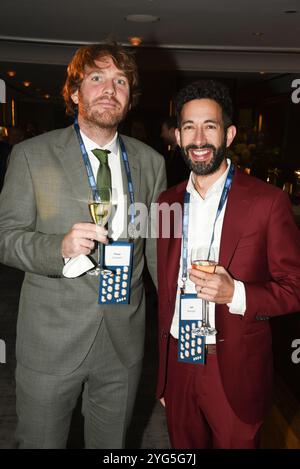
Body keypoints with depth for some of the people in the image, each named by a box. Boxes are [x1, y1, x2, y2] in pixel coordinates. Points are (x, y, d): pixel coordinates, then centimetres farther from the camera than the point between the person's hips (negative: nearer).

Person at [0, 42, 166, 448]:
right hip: (51, 339, -2)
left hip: (125, 339, 3)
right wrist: (59, 247, -26)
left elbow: (158, 246, 7)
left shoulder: (150, 162, 2)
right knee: (41, 441, 19)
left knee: (112, 444, 22)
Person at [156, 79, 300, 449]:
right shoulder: (167, 202, 3)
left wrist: (236, 293, -25)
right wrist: (162, 374, 11)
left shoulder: (267, 201, -11)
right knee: (183, 448, 20)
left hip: (235, 373, -3)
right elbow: (164, 292, 8)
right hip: (177, 364, 4)